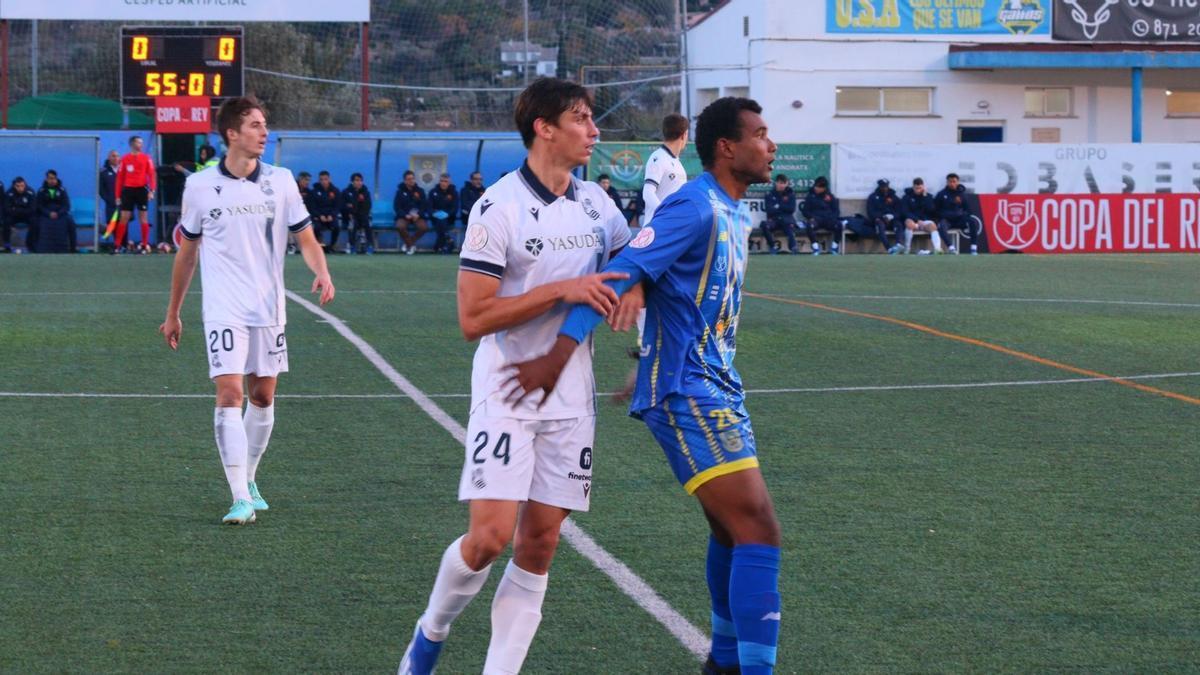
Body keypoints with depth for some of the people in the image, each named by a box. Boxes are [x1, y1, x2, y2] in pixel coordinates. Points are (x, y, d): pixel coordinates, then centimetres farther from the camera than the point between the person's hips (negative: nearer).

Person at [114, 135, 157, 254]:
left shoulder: (146, 158, 4)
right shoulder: (124, 159, 6)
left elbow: (152, 174, -2)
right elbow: (120, 177, 7)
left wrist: (151, 191, -13)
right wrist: (118, 195, 4)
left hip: (142, 190, 0)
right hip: (128, 190, 0)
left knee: (143, 218, 1)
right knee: (124, 218, -1)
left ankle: (145, 245, 6)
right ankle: (117, 245, 3)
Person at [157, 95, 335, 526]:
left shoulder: (280, 181, 2)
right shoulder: (200, 186, 0)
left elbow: (305, 237, 6)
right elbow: (187, 252, 10)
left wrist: (322, 273, -16)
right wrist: (173, 313, 14)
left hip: (269, 310, 3)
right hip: (223, 310, -3)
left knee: (263, 397, 9)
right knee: (229, 394, -14)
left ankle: (249, 480, 29)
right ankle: (241, 499, -16)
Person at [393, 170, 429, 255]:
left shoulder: (420, 191, 8)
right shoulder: (400, 191, 4)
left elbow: (425, 206, 5)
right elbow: (396, 207, 0)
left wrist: (418, 214, -14)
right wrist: (405, 215, -17)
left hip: (418, 216, 1)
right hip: (404, 216, -1)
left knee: (424, 227, -30)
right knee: (400, 226, -35)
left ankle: (408, 243, -8)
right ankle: (411, 245, -11)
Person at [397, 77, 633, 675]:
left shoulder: (595, 203, 6)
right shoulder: (499, 208, -13)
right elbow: (473, 318, -16)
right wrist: (561, 290, -21)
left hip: (571, 398, 6)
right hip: (507, 394, -6)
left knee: (538, 546, 2)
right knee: (489, 536, -13)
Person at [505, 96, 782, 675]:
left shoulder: (736, 212, 13)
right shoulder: (694, 208, -16)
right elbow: (620, 274, -22)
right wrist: (559, 354, -30)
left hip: (717, 390, 10)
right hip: (688, 394, -10)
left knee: (733, 530, 18)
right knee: (758, 533, -15)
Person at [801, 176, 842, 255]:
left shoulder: (830, 196, 15)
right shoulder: (810, 196, 12)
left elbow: (836, 211, 14)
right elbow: (805, 211, 9)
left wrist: (831, 218, -7)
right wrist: (811, 217, -11)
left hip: (829, 219, 1)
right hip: (815, 219, -1)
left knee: (839, 225, -31)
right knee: (809, 226, -37)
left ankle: (834, 247, -14)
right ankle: (816, 248, -28)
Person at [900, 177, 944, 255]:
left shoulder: (928, 196, 10)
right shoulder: (907, 197, 4)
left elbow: (931, 210, -5)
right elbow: (906, 212, -6)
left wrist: (925, 197, -10)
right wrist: (917, 220, -19)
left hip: (925, 221, 1)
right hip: (913, 220, -1)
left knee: (932, 225, -33)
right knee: (909, 223, -37)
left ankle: (937, 248, -52)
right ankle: (907, 249, -28)